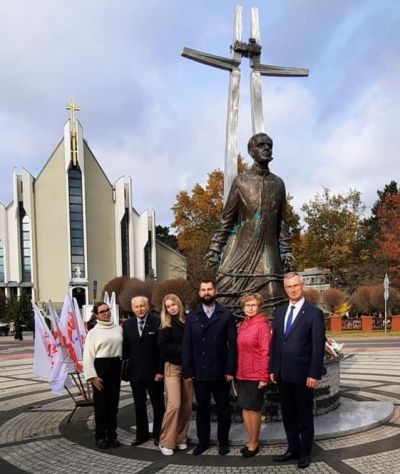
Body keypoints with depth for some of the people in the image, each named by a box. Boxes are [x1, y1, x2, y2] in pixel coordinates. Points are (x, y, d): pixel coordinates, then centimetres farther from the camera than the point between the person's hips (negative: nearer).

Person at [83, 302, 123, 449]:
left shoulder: (118, 329, 7)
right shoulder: (93, 332, -3)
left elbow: (123, 348, 9)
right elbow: (88, 356, -5)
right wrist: (92, 376, -11)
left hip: (116, 366, 4)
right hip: (100, 366, -3)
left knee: (113, 402, 10)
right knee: (101, 403, 3)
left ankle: (112, 435, 21)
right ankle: (100, 437, 15)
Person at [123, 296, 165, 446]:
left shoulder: (157, 322, -9)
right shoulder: (127, 324, 5)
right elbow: (125, 349, 7)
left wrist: (160, 371, -12)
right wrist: (124, 369, 2)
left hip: (154, 372, -3)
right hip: (135, 372, 4)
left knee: (158, 405, 9)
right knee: (139, 405, 12)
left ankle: (158, 434, 23)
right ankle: (142, 434, 24)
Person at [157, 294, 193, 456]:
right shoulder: (166, 325, 0)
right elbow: (163, 347, -8)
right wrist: (183, 349, -14)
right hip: (172, 367, -3)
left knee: (187, 405, 5)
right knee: (174, 405, -9)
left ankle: (181, 438, 19)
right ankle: (166, 442, 1)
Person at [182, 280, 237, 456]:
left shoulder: (226, 315, 1)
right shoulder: (192, 317, 6)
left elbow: (232, 344, -2)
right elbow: (186, 346, 3)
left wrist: (231, 369, -9)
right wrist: (188, 370, -4)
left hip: (221, 372, -1)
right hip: (199, 373, 1)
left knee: (223, 408, 9)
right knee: (202, 409, 11)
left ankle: (223, 441, 24)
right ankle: (203, 441, 26)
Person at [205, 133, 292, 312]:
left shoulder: (278, 183, 11)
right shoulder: (241, 181, 2)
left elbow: (282, 220, 14)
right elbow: (226, 218, 2)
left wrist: (286, 250, 9)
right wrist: (215, 249, -2)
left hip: (268, 250, 3)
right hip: (241, 249, -2)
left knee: (271, 301, -7)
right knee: (230, 302, -8)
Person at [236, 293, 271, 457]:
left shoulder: (262, 325, -11)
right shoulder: (243, 325, 9)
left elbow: (265, 352, -15)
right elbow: (239, 350, 12)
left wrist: (264, 377, -17)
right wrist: (236, 371, 9)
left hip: (255, 375, -6)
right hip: (242, 374, 7)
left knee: (253, 408, 4)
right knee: (245, 408, 12)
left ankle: (254, 443, 18)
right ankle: (251, 441, 24)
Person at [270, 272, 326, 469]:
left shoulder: (314, 313, -8)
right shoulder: (279, 312, 9)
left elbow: (318, 346, -11)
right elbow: (275, 342, 11)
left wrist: (314, 374, -14)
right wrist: (273, 369, 7)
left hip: (302, 374, -5)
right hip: (283, 374, 5)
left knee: (304, 416, 8)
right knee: (288, 414, 15)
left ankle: (305, 453, 22)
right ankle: (293, 448, 29)